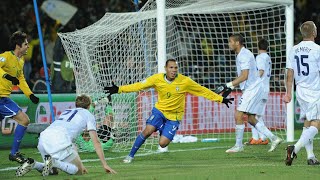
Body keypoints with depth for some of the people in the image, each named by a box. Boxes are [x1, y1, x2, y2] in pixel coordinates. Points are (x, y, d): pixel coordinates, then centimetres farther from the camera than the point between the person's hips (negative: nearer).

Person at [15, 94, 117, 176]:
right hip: (60, 141, -7)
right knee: (79, 172, 4)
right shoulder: (88, 115, 19)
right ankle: (54, 162, -20)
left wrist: (79, 164, 47)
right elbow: (96, 142, 13)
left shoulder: (66, 112, 36)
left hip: (43, 138, 7)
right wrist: (104, 165, 15)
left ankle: (32, 164, -1)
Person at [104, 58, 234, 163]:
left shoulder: (185, 81, -15)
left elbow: (203, 91, -7)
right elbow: (139, 86, -7)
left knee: (162, 143, -14)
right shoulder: (157, 79, -10)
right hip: (159, 110, 1)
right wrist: (119, 89, -13)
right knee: (147, 131, -21)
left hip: (174, 116, -1)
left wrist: (221, 99, -6)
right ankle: (131, 155, -2)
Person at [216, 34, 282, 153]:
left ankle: (238, 145, -5)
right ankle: (274, 138, 9)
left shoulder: (244, 55, -14)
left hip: (252, 88, -10)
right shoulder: (241, 55, 18)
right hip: (249, 89, 10)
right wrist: (230, 88, 17)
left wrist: (228, 85, -20)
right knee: (251, 119, 11)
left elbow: (244, 76, -22)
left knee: (238, 116, -10)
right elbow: (242, 77, 24)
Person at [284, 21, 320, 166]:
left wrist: (288, 93, 11)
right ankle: (295, 148, -26)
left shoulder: (294, 50, 5)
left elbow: (290, 73, 6)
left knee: (308, 122, 16)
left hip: (300, 90, 7)